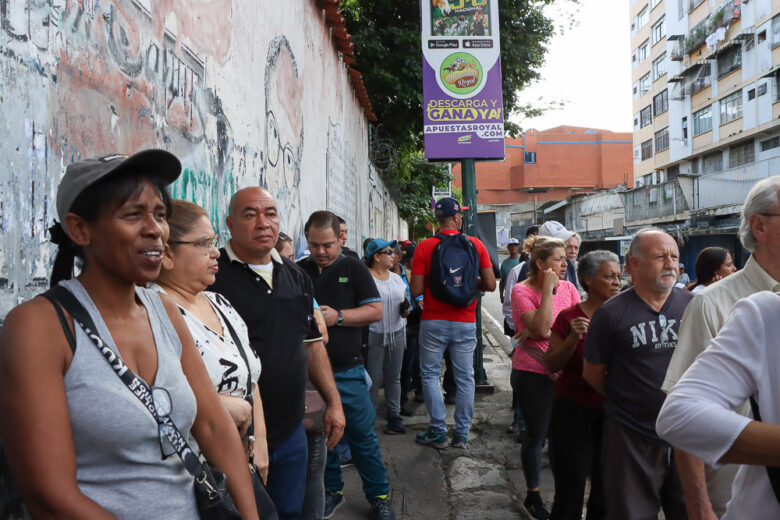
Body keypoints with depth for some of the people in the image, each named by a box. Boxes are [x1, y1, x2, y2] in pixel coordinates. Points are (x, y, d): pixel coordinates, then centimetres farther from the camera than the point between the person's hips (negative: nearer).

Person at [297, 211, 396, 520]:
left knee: (362, 435, 4)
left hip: (347, 370, -2)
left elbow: (375, 310, -4)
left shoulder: (353, 269, 1)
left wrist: (338, 316, -16)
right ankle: (331, 491, 32)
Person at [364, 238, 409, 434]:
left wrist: (405, 308, -1)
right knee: (374, 377, -2)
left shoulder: (396, 278, 13)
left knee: (394, 376, 9)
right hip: (374, 335, -6)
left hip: (396, 333, 6)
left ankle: (394, 416, 16)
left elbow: (404, 300, 21)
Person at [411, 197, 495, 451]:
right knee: (464, 377, 10)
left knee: (430, 375, 11)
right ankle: (461, 434, 17)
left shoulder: (424, 247, -6)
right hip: (465, 323, 1)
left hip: (433, 322, -1)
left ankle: (438, 432, 12)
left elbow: (416, 290, -8)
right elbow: (490, 285, -3)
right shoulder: (475, 244, -2)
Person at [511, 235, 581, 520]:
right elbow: (541, 328, -22)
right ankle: (533, 496, 25)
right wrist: (547, 289, -20)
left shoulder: (568, 288, 4)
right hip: (533, 373, -4)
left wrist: (552, 331, -19)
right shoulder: (522, 291, -11)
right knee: (536, 435, 7)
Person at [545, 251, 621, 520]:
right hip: (574, 410, -3)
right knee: (571, 488, 4)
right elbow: (552, 364, -6)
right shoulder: (569, 317, -6)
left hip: (612, 411, 3)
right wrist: (573, 338, -20)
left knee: (606, 487, 12)